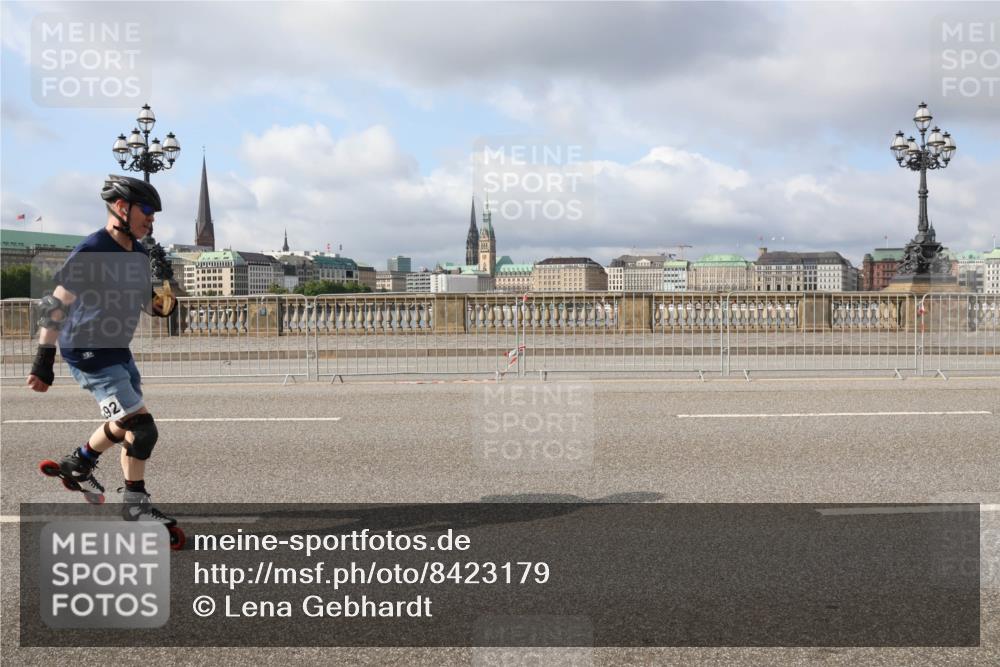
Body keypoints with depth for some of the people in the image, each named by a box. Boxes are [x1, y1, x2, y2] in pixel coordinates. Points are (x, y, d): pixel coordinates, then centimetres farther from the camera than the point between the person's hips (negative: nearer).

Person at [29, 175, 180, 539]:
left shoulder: (138, 253, 5)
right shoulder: (90, 252, -20)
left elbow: (147, 301, 17)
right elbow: (55, 306, -19)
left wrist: (163, 304, -7)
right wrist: (44, 360, -19)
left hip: (118, 350, 9)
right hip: (89, 354, -9)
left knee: (122, 425, 19)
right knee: (142, 427, -10)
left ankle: (77, 464, 44)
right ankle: (135, 503, 8)